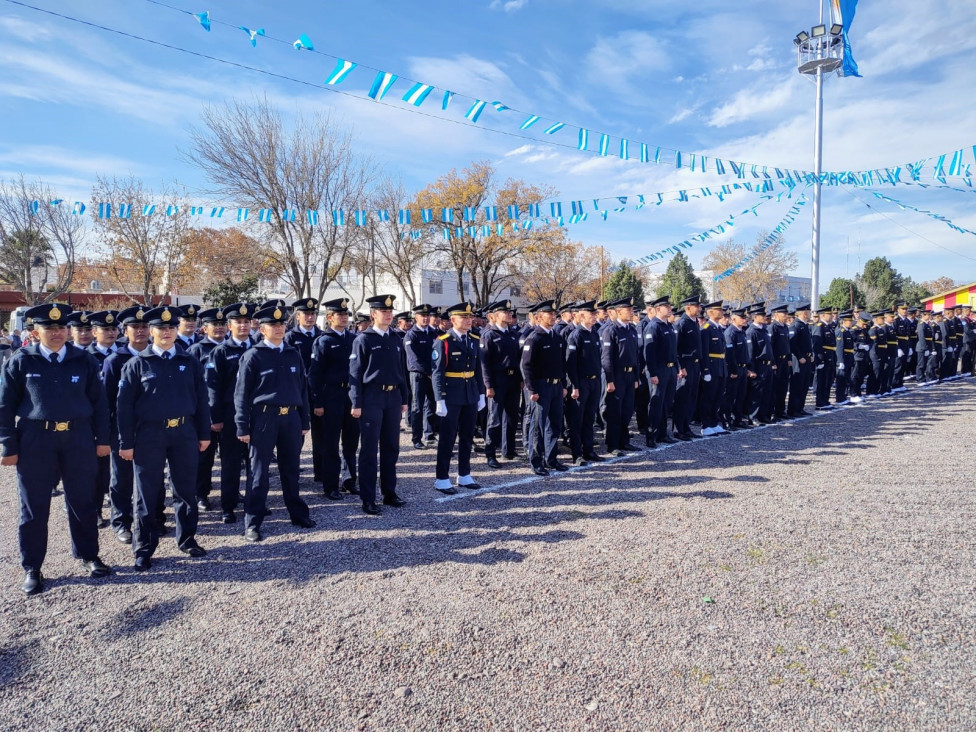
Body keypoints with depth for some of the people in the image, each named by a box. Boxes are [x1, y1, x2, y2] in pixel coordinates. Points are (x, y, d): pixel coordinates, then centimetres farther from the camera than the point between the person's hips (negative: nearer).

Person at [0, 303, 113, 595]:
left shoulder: (83, 361, 3)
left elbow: (98, 401, 6)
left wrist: (102, 439, 3)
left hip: (78, 438, 1)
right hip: (35, 440, -1)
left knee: (83, 502, 11)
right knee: (34, 506, 9)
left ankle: (88, 555, 28)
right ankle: (31, 568, 23)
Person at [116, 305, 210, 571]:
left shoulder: (190, 362, 6)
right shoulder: (137, 364, 0)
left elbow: (201, 399, 8)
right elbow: (125, 405, -2)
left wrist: (204, 434, 5)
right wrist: (126, 443, -5)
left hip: (184, 433, 2)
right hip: (149, 434, -2)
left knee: (186, 489, 11)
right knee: (147, 494, 6)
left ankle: (187, 538, 27)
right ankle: (143, 549, 18)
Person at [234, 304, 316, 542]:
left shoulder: (293, 355, 11)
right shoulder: (253, 356, -2)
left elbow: (302, 389, 14)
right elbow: (242, 393, -4)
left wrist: (304, 422, 11)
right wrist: (243, 427, -9)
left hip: (291, 417, 4)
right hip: (264, 417, -4)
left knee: (291, 468, 14)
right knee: (259, 471, 1)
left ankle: (298, 513, 27)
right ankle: (252, 523, 10)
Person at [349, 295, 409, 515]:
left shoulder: (395, 340, 12)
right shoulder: (363, 340, -4)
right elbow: (355, 373, -7)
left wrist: (403, 399, 13)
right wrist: (357, 403, -11)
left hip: (393, 398, 6)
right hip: (372, 398, -5)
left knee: (391, 447, 12)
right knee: (369, 450, 0)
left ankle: (389, 492, 25)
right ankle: (368, 499, 8)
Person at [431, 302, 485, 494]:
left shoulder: (475, 341, 8)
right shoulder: (443, 342, -10)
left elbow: (478, 369, 13)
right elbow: (437, 373, -12)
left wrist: (481, 394, 10)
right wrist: (440, 400, -16)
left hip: (471, 395, 6)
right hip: (452, 395, -6)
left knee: (467, 437, 13)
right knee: (448, 438, 2)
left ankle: (464, 476, 25)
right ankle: (442, 479, 12)